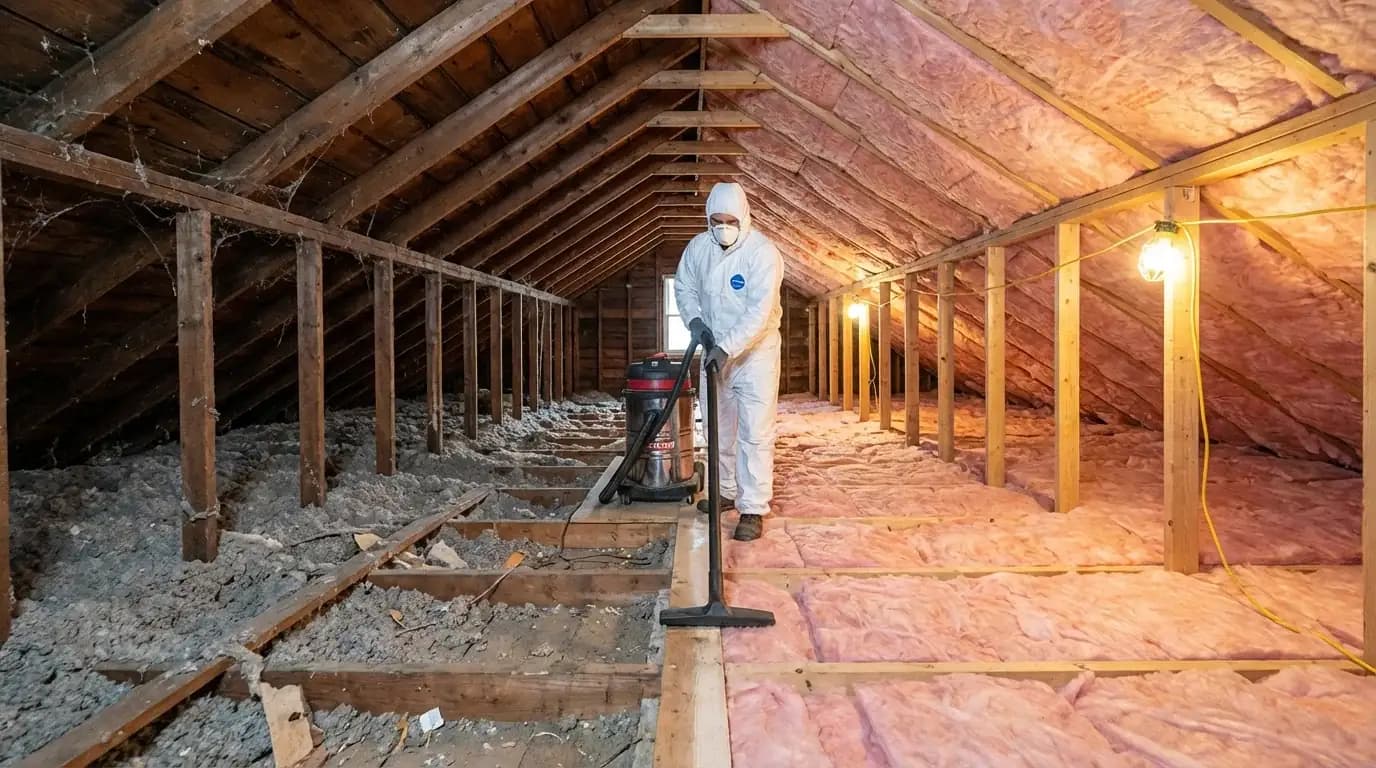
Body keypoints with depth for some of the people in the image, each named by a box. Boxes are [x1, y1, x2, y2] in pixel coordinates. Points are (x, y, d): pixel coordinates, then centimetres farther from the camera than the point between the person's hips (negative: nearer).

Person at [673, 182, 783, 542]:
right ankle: (726, 492, 32)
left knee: (755, 433, -7)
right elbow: (683, 287, 11)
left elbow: (760, 312, -28)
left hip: (755, 353, -5)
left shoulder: (763, 253, -21)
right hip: (716, 352, 6)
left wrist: (728, 348, -35)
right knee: (718, 428, 15)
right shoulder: (698, 247, -4)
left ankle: (753, 510, -1)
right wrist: (694, 319, -8)